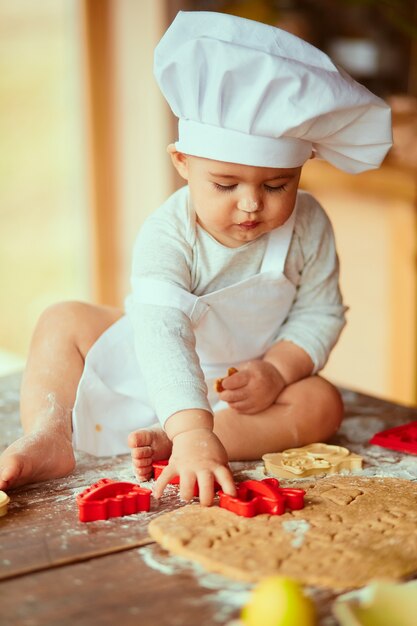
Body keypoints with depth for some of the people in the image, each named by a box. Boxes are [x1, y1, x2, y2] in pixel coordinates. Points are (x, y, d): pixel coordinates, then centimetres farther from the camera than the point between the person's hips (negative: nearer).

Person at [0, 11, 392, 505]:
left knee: (322, 403, -27)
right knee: (64, 321, -12)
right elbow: (164, 336, -43)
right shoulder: (167, 235, -30)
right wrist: (193, 432, -56)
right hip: (157, 374, -1)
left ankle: (166, 444, -36)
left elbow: (320, 314, -9)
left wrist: (276, 371, -27)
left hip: (249, 379, 1)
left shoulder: (307, 227, -19)